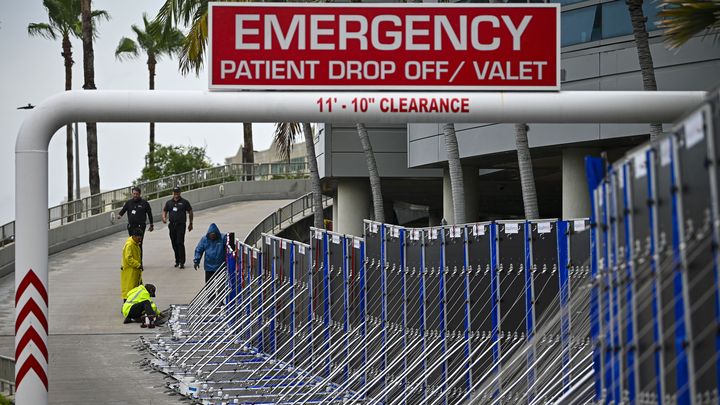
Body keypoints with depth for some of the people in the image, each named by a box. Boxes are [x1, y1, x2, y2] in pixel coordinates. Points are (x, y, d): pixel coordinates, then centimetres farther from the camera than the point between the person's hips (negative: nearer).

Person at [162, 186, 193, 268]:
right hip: (172, 225, 4)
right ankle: (177, 261, 21)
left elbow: (190, 212, 7)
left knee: (180, 243, -13)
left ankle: (182, 262, -13)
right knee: (174, 244, 9)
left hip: (181, 225, -4)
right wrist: (164, 218, -4)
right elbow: (164, 211, 18)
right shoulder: (169, 202, 12)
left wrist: (190, 223, 6)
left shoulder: (184, 202, 2)